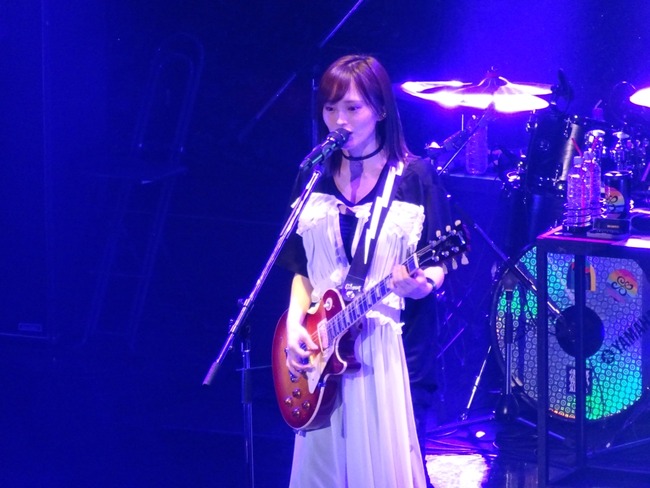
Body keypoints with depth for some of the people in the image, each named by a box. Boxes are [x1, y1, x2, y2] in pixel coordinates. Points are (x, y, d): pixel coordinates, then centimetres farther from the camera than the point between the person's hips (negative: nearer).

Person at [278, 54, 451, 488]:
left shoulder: (415, 176, -4)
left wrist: (421, 283, -26)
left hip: (391, 346, -4)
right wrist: (295, 326, -3)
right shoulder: (315, 178, 8)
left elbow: (437, 267, -4)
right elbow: (303, 269, 12)